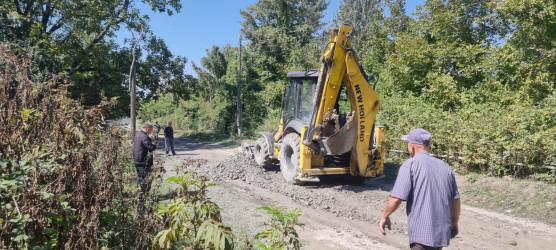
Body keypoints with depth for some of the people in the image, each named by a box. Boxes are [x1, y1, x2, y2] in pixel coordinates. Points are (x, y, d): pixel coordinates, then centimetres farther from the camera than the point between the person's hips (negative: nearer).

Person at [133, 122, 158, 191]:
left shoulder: (137, 134, 13)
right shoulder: (144, 137, -20)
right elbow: (151, 147, -23)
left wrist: (152, 144, 10)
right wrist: (155, 145, -3)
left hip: (137, 160, 10)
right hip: (144, 162, -10)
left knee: (139, 177, 18)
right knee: (144, 178, -4)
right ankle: (143, 190, -2)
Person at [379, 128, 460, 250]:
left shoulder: (410, 165, -10)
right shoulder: (444, 166, 8)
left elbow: (396, 198, -16)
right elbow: (456, 199, 11)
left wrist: (385, 216, -1)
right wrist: (454, 222, 26)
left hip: (421, 231, -7)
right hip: (443, 230, 7)